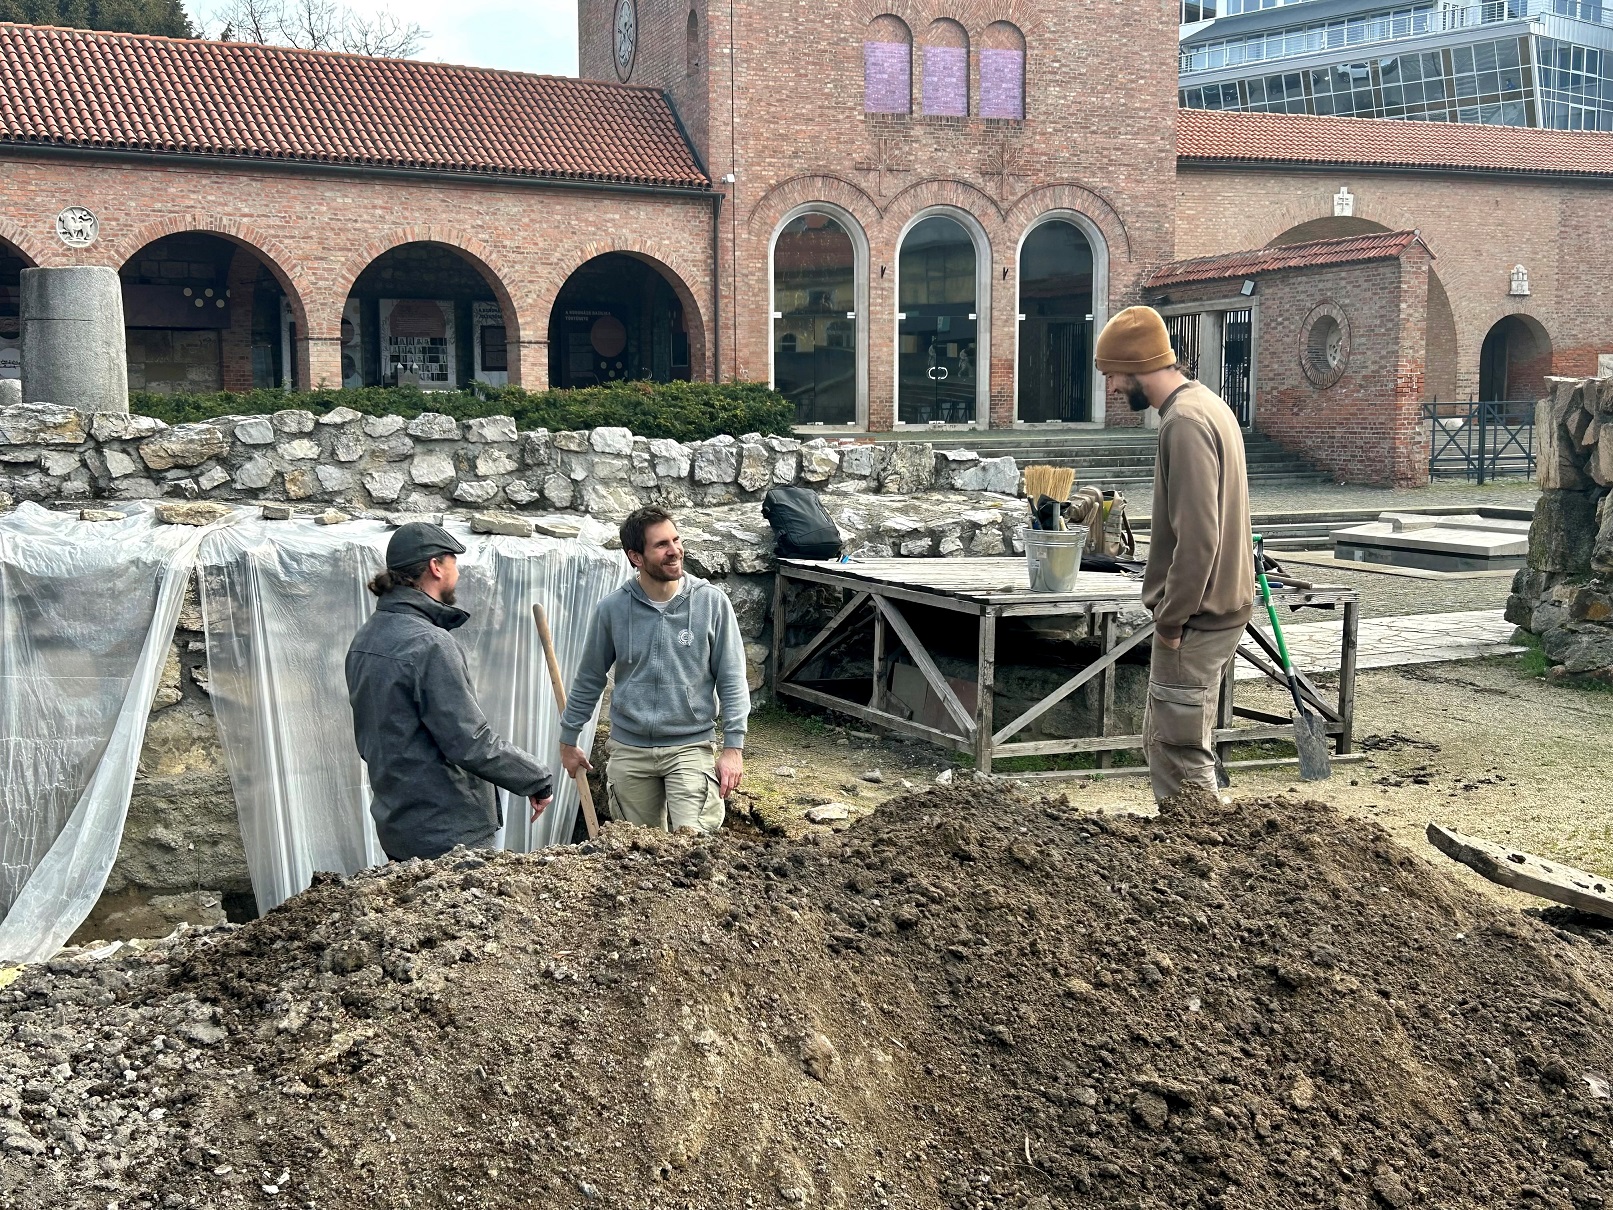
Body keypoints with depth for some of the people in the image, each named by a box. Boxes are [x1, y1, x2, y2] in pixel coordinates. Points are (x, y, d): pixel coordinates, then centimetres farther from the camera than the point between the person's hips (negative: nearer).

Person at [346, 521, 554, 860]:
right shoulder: (430, 644, -21)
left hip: (394, 825, 9)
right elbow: (471, 744, -23)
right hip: (448, 834, -9)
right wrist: (538, 779, -10)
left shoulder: (365, 638, 8)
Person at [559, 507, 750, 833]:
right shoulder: (613, 609, -4)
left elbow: (732, 681, -3)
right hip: (629, 750, 2)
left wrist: (733, 748, -8)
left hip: (691, 747, -2)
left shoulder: (712, 603, -8)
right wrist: (568, 741, 15)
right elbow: (589, 680, 9)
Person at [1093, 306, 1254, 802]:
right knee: (1163, 741, 17)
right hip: (1218, 605, 10)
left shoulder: (1185, 422, -19)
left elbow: (1197, 537, -25)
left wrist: (1171, 619, -17)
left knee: (1181, 754, -3)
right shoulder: (1206, 404, 13)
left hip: (1195, 619, -10)